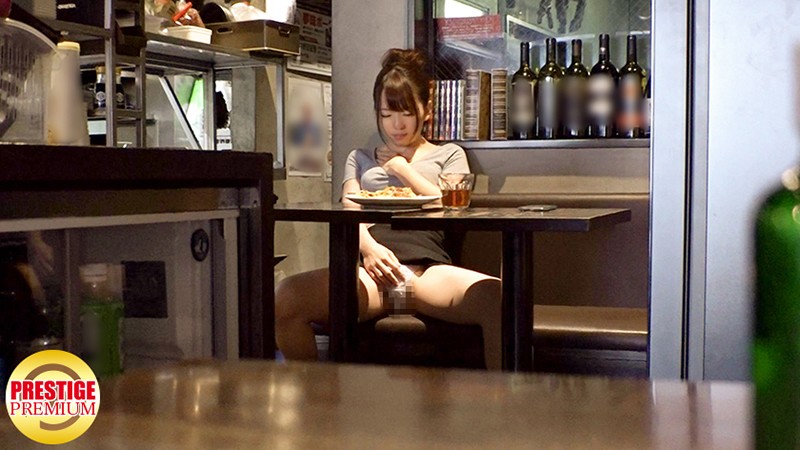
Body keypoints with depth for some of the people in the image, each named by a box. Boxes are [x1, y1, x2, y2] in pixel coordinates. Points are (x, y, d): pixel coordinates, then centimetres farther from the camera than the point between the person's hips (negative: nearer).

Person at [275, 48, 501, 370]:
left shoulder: (448, 155, 27)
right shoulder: (360, 159, 31)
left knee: (496, 298, -37)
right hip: (373, 268, 2)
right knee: (285, 298, -30)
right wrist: (368, 247, -10)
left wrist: (401, 167, 13)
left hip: (427, 266, -1)